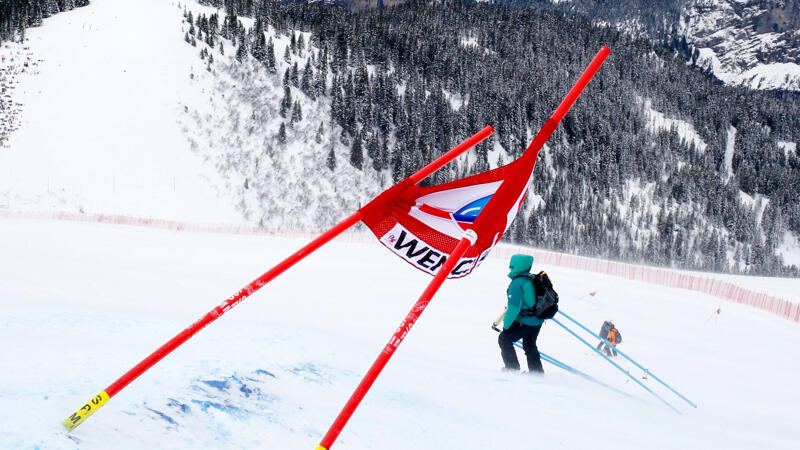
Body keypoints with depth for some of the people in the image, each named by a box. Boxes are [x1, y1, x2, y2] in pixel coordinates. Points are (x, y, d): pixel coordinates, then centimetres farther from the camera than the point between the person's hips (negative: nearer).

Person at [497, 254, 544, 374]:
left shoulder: (517, 283, -20)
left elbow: (514, 307, -23)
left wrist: (506, 325, -14)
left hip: (525, 322, -8)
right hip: (538, 321, 8)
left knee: (504, 339, 7)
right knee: (530, 345, 26)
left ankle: (513, 368, 8)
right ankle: (537, 372, 31)